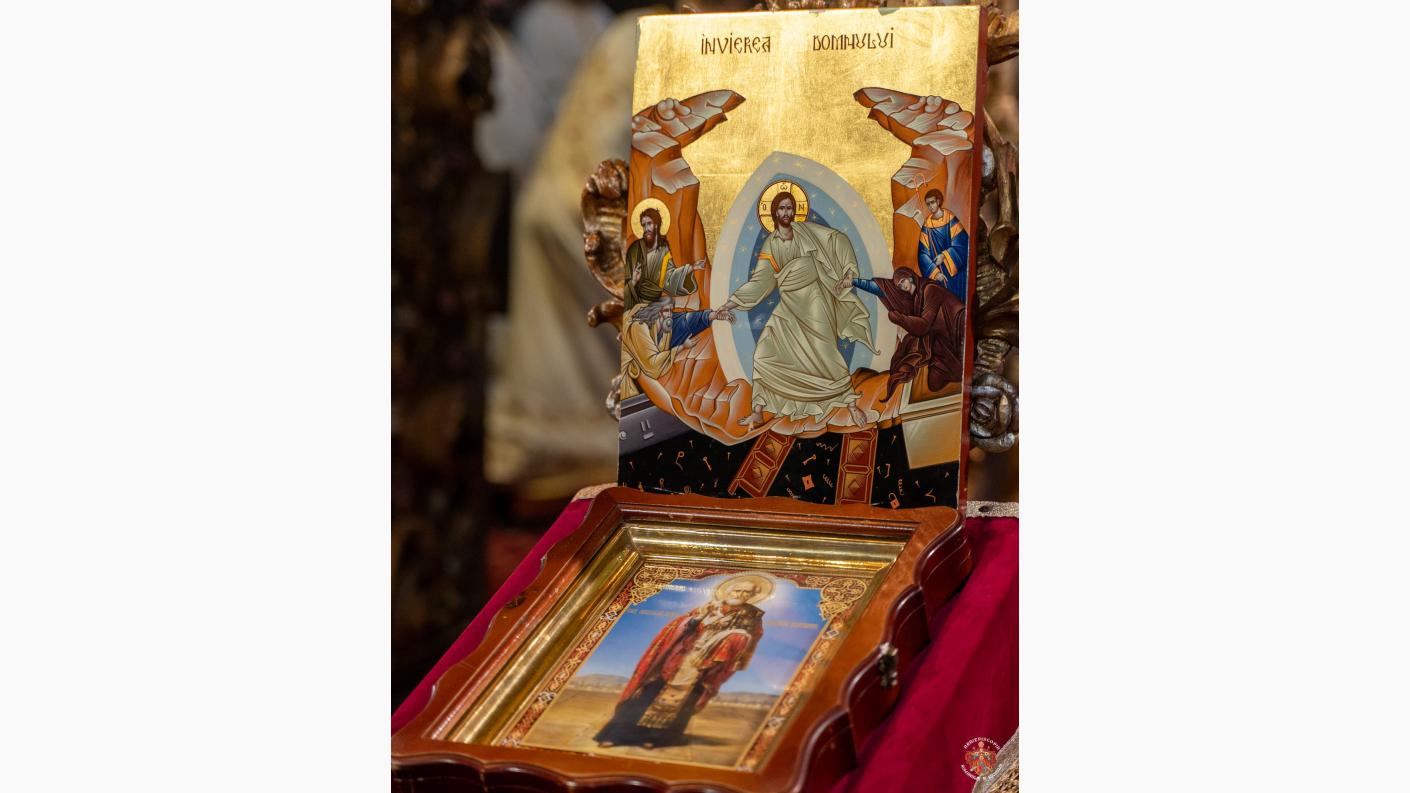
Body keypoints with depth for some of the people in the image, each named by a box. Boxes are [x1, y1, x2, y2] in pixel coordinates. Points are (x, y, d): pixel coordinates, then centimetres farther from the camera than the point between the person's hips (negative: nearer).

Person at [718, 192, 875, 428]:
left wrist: (849, 266, -8)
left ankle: (851, 404, 3)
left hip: (814, 302, -3)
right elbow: (760, 281, 1)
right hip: (789, 306, 3)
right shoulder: (770, 245, 5)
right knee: (766, 353, -5)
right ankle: (758, 411, 3)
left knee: (825, 354, -9)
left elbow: (838, 239, 4)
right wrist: (730, 303, -7)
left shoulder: (806, 231, 0)